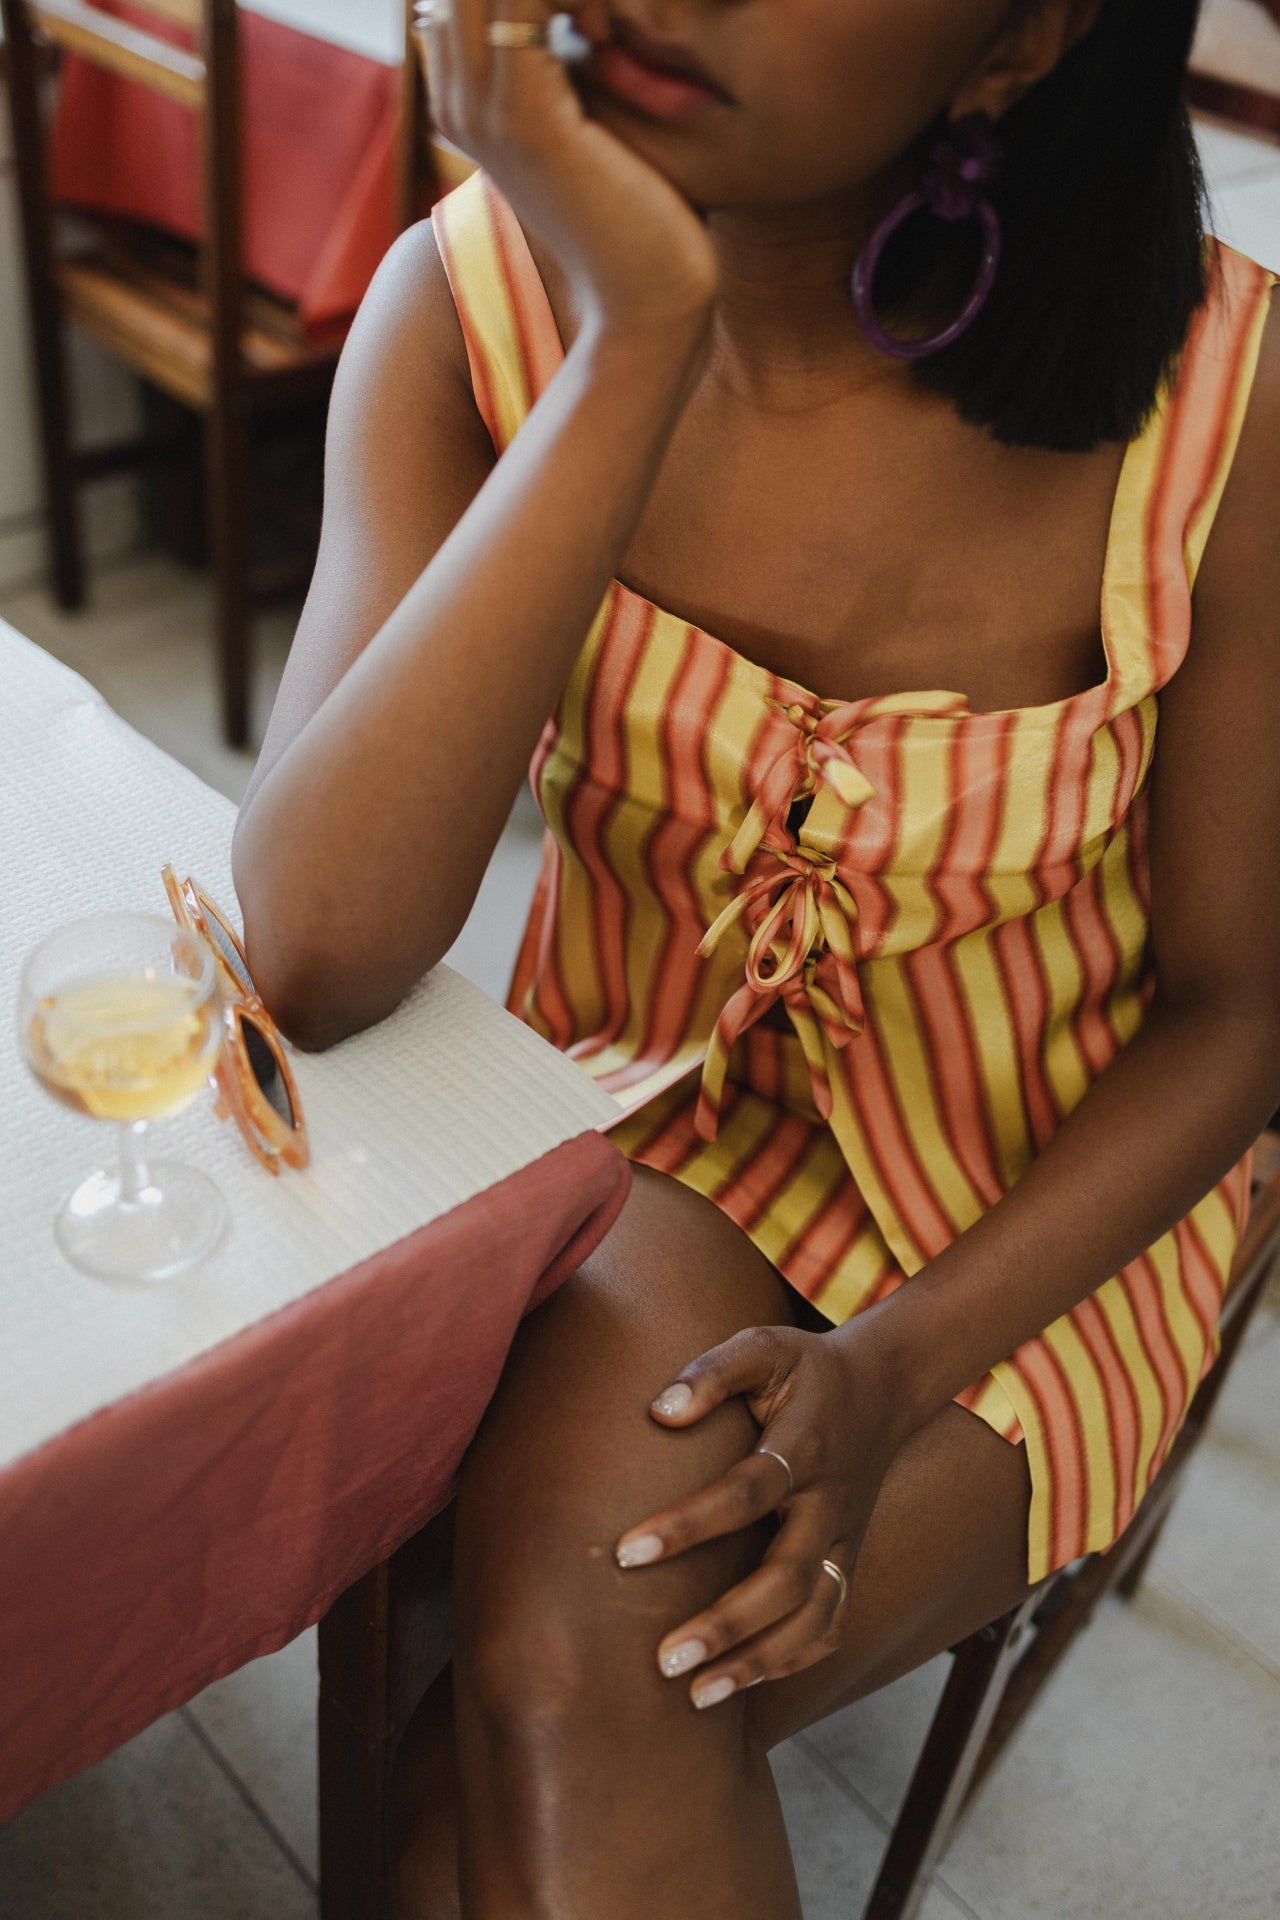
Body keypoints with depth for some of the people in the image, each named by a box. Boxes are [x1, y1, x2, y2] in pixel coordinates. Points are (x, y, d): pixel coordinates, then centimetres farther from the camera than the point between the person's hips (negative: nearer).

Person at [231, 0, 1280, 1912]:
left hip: (1038, 1220, -1)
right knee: (573, 1691, -25)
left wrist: (893, 1370, -20)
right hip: (642, 1116, 2)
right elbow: (317, 956, -28)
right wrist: (635, 342, -33)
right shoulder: (475, 303, -16)